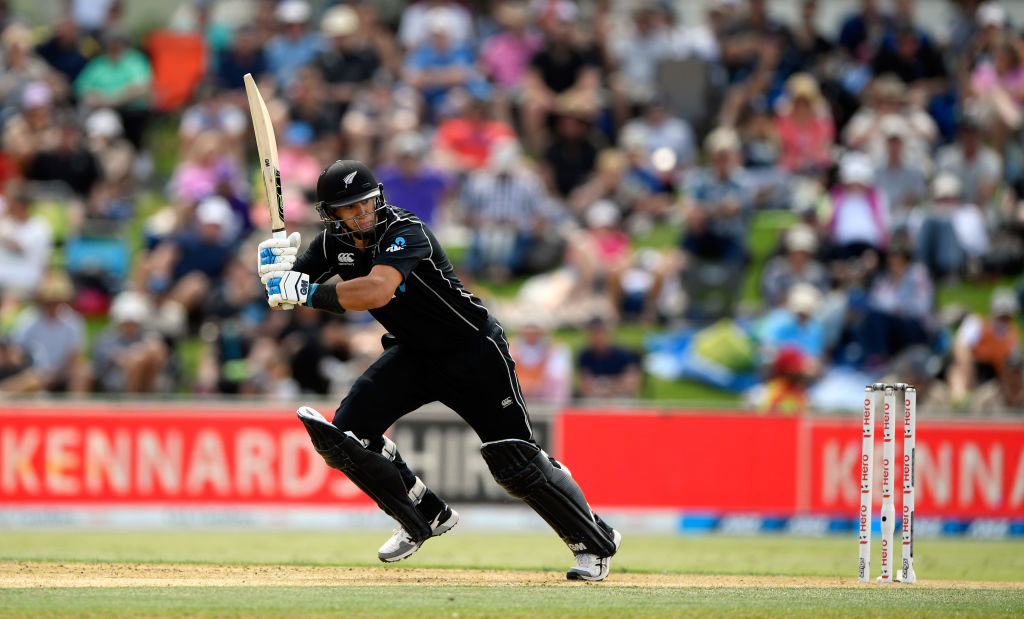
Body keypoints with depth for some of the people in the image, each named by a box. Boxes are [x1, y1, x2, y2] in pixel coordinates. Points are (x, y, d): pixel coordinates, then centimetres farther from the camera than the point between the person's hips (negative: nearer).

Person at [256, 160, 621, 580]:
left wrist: (307, 291, -44)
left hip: (473, 352, -7)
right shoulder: (333, 243, -5)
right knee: (346, 435, -8)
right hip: (413, 356, 7)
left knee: (516, 463, -10)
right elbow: (286, 292, -6)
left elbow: (376, 291, -44)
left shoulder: (405, 232, -28)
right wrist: (279, 269, -29)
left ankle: (596, 542, 9)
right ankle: (426, 518, 11)